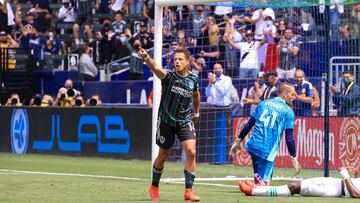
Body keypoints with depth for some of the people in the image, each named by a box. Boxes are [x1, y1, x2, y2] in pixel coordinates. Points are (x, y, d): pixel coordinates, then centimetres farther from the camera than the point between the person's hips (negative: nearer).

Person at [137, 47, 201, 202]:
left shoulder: (193, 80, -2)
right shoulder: (169, 76, -15)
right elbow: (155, 68, -37)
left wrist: (196, 112, 30)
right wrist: (146, 58, -56)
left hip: (185, 121, 2)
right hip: (166, 120, -2)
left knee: (191, 152, -15)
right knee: (163, 155, 10)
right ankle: (154, 187, 33)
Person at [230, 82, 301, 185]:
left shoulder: (264, 103, 15)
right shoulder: (288, 112, 1)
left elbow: (249, 125, 14)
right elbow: (289, 138, -3)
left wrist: (238, 141, 21)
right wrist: (294, 158, 1)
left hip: (253, 145, 5)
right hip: (268, 150, -5)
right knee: (264, 181, -7)